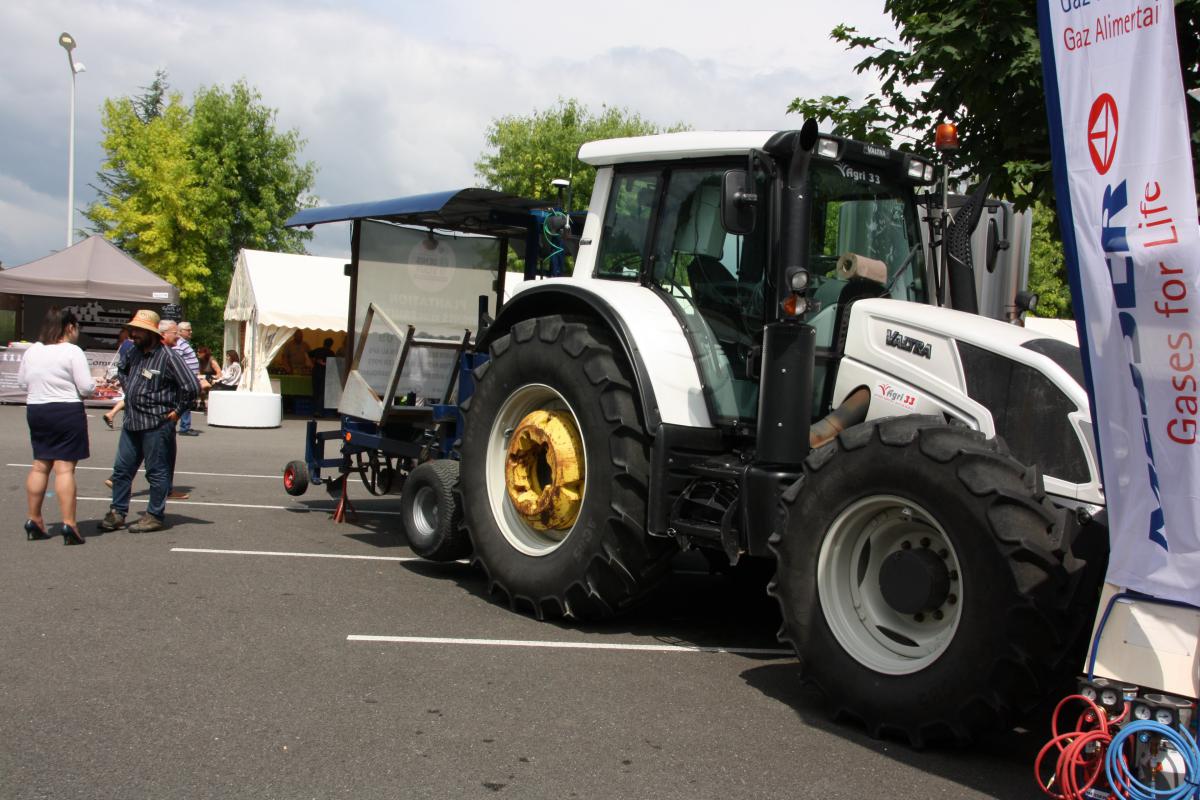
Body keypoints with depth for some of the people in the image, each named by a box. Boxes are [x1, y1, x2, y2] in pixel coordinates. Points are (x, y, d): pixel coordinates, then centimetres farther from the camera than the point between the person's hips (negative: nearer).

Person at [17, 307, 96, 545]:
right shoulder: (73, 352, -12)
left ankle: (34, 521, 21)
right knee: (65, 469, -6)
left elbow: (22, 382, 15)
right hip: (67, 412, -6)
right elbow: (86, 387, -15)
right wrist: (94, 383, 6)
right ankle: (69, 525, -7)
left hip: (35, 410, 6)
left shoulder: (32, 351, 7)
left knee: (40, 465, 16)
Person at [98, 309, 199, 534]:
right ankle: (117, 512, 22)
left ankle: (155, 516, 12)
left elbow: (192, 386, -19)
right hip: (131, 422, 8)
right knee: (122, 469, 12)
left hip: (156, 424, -8)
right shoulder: (135, 353, 8)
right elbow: (121, 370, 32)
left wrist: (177, 410, -11)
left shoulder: (168, 357, -15)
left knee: (156, 471, 3)